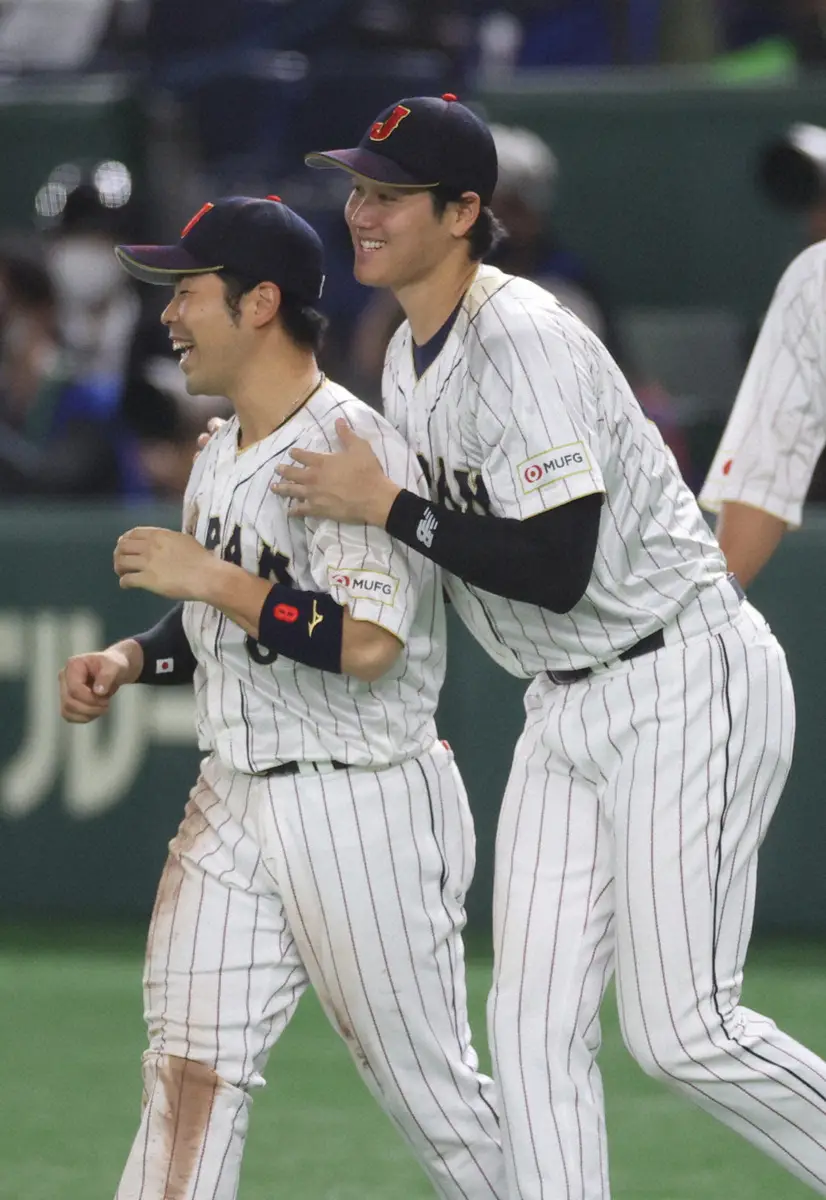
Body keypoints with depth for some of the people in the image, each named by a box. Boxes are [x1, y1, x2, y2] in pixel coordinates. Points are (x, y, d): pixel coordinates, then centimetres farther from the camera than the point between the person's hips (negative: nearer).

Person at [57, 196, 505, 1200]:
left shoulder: (355, 449, -16)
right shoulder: (221, 458, 12)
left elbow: (367, 643, -26)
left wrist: (210, 577, -21)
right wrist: (128, 660, 6)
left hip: (365, 806, -8)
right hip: (234, 804, 8)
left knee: (429, 1091, 3)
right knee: (186, 1078, -3)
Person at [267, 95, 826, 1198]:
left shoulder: (526, 340, -19)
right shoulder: (407, 358, 11)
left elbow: (554, 568, -25)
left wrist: (385, 508, -18)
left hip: (688, 688, -9)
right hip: (565, 711, 9)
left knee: (681, 1033, -11)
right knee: (535, 1022, 1)